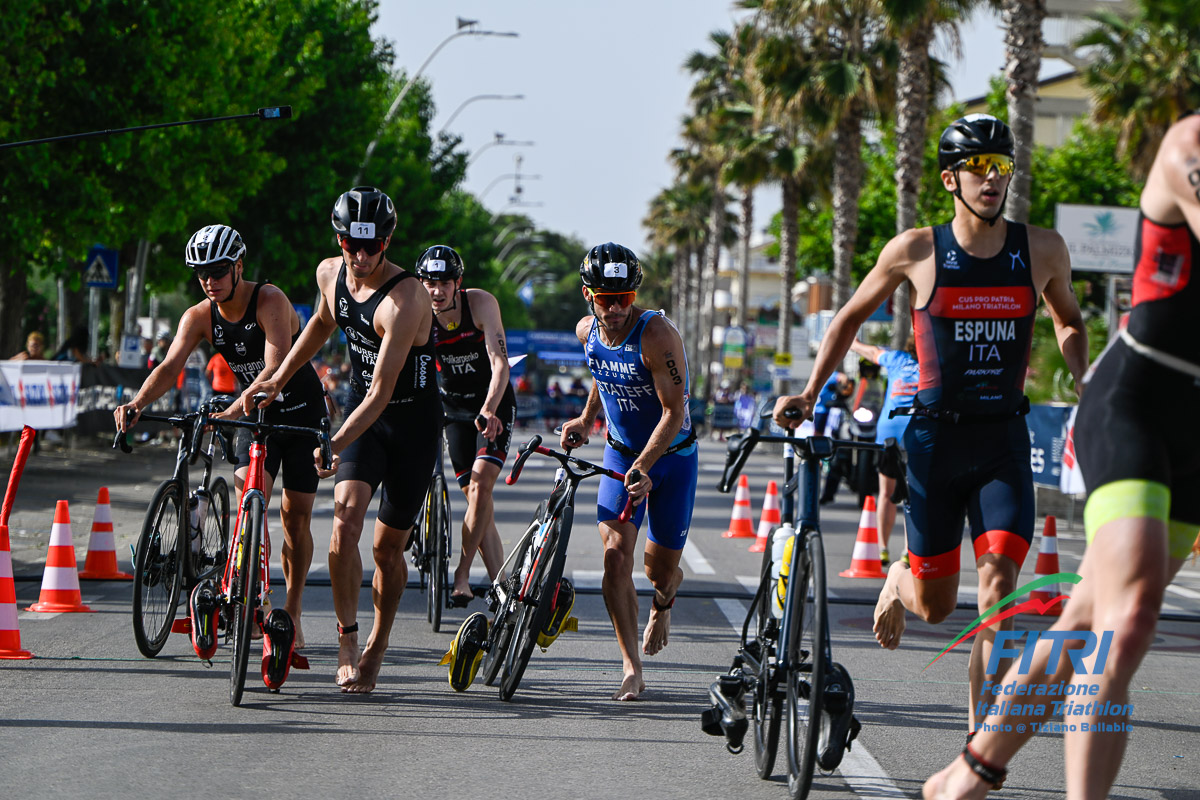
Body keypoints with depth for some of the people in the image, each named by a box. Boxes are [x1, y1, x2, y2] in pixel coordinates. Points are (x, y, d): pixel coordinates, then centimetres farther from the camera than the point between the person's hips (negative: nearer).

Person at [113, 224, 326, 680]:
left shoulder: (270, 302, -26)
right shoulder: (199, 317, -11)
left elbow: (275, 368, -39)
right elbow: (170, 365, -25)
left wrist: (234, 410, -53)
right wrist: (136, 405, -44)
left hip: (301, 410, -4)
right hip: (254, 416, 4)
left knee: (295, 516, 0)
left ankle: (292, 611, 12)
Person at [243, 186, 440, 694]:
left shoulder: (406, 299, -28)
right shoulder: (330, 273, -6)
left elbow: (381, 392, -31)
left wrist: (335, 445, -38)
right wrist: (277, 379, 15)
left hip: (413, 422, -4)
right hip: (362, 412, 4)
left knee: (388, 546, 3)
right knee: (345, 519, -19)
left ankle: (376, 648, 25)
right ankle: (347, 641, -10)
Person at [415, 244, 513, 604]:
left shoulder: (481, 303, -21)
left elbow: (499, 364, -28)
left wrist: (489, 411, -43)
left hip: (493, 404, -3)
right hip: (454, 408, 3)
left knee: (481, 485, -21)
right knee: (476, 496, 1)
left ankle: (462, 574, -16)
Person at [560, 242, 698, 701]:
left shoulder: (657, 335, -26)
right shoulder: (587, 331, -7)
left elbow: (674, 412, -26)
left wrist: (643, 467, -34)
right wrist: (585, 419, 12)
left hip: (671, 456, -4)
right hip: (621, 452, 4)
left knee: (660, 569, 3)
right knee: (615, 556, -16)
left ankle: (665, 597, 42)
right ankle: (631, 668, -12)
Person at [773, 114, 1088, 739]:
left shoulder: (1041, 250, 1)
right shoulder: (916, 250, -4)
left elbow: (1068, 321, 20)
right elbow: (851, 316, 11)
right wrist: (809, 393, 7)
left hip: (1005, 441, 1)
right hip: (935, 437, -1)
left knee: (998, 592, -15)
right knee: (936, 606, 7)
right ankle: (899, 582, 45)